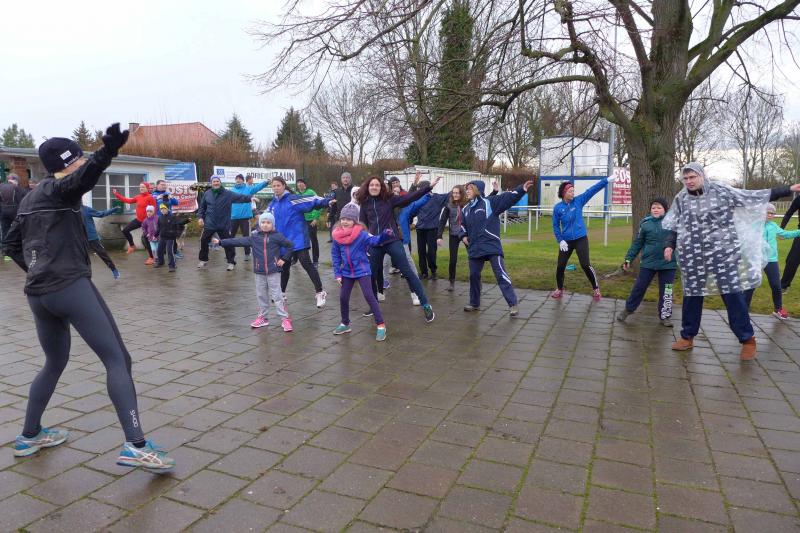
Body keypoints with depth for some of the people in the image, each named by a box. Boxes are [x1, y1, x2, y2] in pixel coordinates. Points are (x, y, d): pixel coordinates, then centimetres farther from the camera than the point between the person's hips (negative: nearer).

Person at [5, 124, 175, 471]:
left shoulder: (29, 199, 21)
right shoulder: (57, 188, -3)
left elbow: (12, 243, 29)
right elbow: (82, 178, -27)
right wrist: (106, 152, -45)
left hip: (37, 294, 9)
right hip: (71, 287, -9)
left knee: (55, 363, 27)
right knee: (117, 360, -12)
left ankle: (29, 436, 37)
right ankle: (135, 445, -21)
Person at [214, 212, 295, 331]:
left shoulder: (277, 236, -4)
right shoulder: (254, 237, 4)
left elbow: (290, 245, 3)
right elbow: (239, 241, 5)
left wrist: (284, 259, -2)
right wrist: (221, 242, 3)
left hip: (273, 271, -4)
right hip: (259, 272, 4)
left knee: (277, 295, -4)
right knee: (261, 295, 11)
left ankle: (285, 319, 1)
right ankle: (263, 317, 25)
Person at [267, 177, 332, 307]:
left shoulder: (293, 199, -10)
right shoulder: (272, 204, 9)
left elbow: (312, 201, -20)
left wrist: (327, 201, -33)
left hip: (298, 239, -6)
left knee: (306, 264, -9)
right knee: (284, 267, 18)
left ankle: (320, 292, -2)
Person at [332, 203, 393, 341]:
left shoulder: (361, 233, -14)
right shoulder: (337, 236, -4)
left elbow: (374, 240, -24)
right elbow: (335, 255, 3)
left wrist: (385, 234, -44)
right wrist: (337, 273, 0)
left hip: (362, 271, -5)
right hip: (347, 272, 5)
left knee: (369, 296, -9)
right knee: (343, 298, 11)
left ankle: (381, 325, -2)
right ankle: (345, 324, 31)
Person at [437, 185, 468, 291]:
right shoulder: (449, 205, -4)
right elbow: (442, 221, -3)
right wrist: (439, 236, -9)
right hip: (453, 235, 0)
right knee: (453, 259, 0)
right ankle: (452, 282, 17)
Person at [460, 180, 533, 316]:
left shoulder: (490, 202, -6)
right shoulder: (466, 209, 13)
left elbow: (508, 197, -17)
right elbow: (463, 225, 26)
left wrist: (522, 189, -31)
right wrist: (463, 236, 7)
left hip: (492, 247, -6)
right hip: (474, 249, 6)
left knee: (501, 275, -8)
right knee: (474, 276, 13)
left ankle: (513, 304, -2)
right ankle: (474, 303, 30)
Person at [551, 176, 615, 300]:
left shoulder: (579, 201, -2)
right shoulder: (558, 207, -4)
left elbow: (592, 190, -8)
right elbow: (555, 225, 1)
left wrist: (607, 180, -15)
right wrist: (560, 240, -8)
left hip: (581, 239, -1)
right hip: (566, 241, 1)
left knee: (585, 265, -7)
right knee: (560, 266, 5)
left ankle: (596, 289, 11)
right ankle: (559, 289, 26)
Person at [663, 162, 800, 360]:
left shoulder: (721, 191, -4)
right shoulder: (681, 199, 2)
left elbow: (756, 196, 1)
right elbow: (675, 227, 9)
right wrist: (669, 246, -5)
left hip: (722, 252, -2)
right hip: (693, 255, 2)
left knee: (733, 293, -1)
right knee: (692, 295, 8)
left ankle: (747, 339, 13)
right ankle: (687, 336, 21)